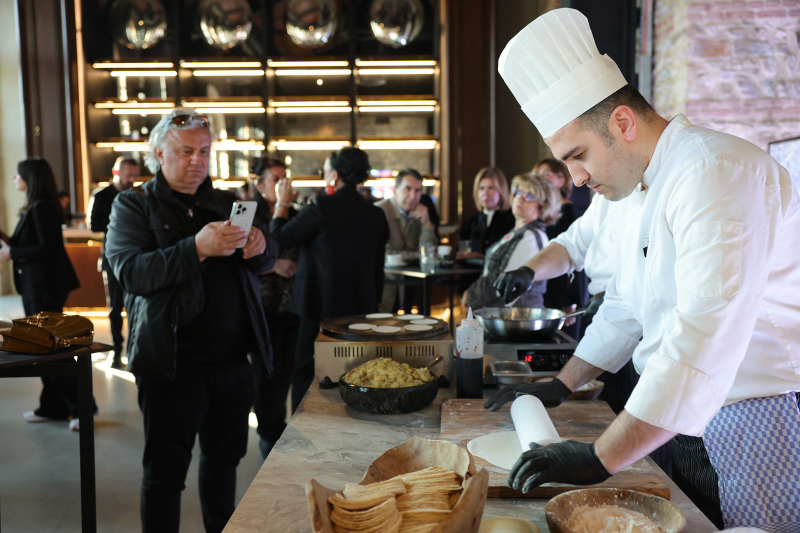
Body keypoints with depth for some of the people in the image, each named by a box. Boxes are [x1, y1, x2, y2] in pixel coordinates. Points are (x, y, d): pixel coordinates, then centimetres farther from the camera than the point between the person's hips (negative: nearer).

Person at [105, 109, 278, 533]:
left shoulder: (226, 202, 13)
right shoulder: (133, 205, -1)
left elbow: (269, 255, 8)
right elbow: (130, 271, -16)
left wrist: (258, 244, -17)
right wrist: (197, 248, -29)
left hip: (233, 359, 5)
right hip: (173, 364, -4)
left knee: (224, 459, 17)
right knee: (165, 470, 4)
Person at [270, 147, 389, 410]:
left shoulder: (321, 207, -14)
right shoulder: (376, 215, 3)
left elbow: (279, 239, -6)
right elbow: (378, 270, 11)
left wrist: (282, 203, 9)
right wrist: (372, 307, 21)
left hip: (318, 309, -5)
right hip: (361, 310, 5)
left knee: (306, 378, 8)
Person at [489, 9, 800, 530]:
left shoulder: (715, 170, -22)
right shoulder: (645, 189, 11)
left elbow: (705, 338, -31)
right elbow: (625, 307, 20)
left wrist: (600, 459, -30)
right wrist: (562, 385, 17)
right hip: (692, 414, 9)